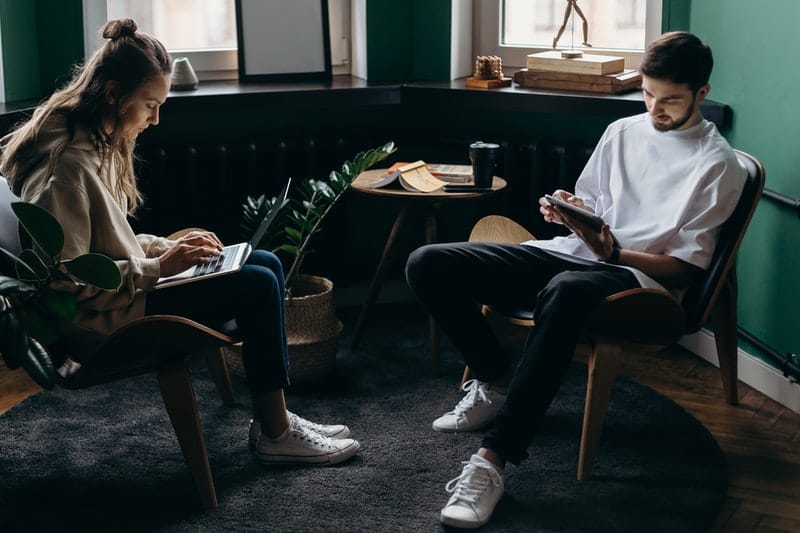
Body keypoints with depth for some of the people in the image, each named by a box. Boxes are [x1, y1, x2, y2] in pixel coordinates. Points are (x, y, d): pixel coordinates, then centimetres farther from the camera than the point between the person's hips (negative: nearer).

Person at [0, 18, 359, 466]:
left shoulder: (100, 144, 8)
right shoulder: (66, 163, -23)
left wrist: (172, 248, 1)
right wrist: (157, 268, -23)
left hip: (122, 288, 10)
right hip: (94, 320, -10)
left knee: (266, 265, 4)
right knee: (256, 287, -15)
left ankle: (273, 419, 7)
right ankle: (274, 434, -2)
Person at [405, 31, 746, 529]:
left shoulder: (718, 165, -1)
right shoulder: (622, 132, 17)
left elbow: (687, 267, -5)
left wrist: (613, 252, -20)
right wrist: (564, 209, -1)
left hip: (640, 275, -6)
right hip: (572, 250, 7)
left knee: (565, 291, -46)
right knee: (429, 264, -13)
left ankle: (493, 459, -44)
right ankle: (497, 380, 8)